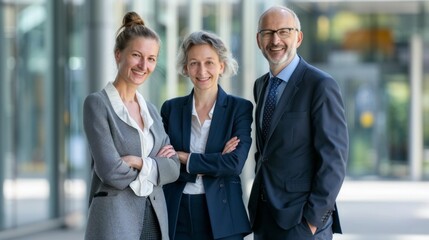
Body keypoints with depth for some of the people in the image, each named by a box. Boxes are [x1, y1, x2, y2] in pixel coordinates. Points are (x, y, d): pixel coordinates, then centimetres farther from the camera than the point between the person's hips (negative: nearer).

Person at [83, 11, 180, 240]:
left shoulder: (151, 110, 14)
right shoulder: (97, 103, -6)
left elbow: (173, 168, 6)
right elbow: (111, 171, -15)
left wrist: (139, 162, -11)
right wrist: (154, 166, -1)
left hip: (155, 219, 6)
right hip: (115, 219, -6)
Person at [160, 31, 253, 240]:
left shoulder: (240, 108, 0)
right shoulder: (171, 108, 6)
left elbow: (235, 163, -12)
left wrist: (184, 158, -10)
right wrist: (215, 161, -12)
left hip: (221, 216, -2)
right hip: (177, 215, 2)